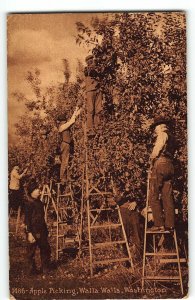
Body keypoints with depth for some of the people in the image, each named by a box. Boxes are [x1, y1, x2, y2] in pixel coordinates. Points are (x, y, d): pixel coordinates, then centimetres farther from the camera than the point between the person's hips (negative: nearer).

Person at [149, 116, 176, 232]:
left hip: (160, 164, -8)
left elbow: (157, 150, -9)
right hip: (170, 166, 8)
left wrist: (152, 161, 6)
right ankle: (170, 224, 4)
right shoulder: (172, 137, 24)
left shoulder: (162, 134, -1)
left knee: (154, 197, -6)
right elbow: (172, 152, 20)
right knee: (168, 197, 6)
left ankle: (159, 224, -10)